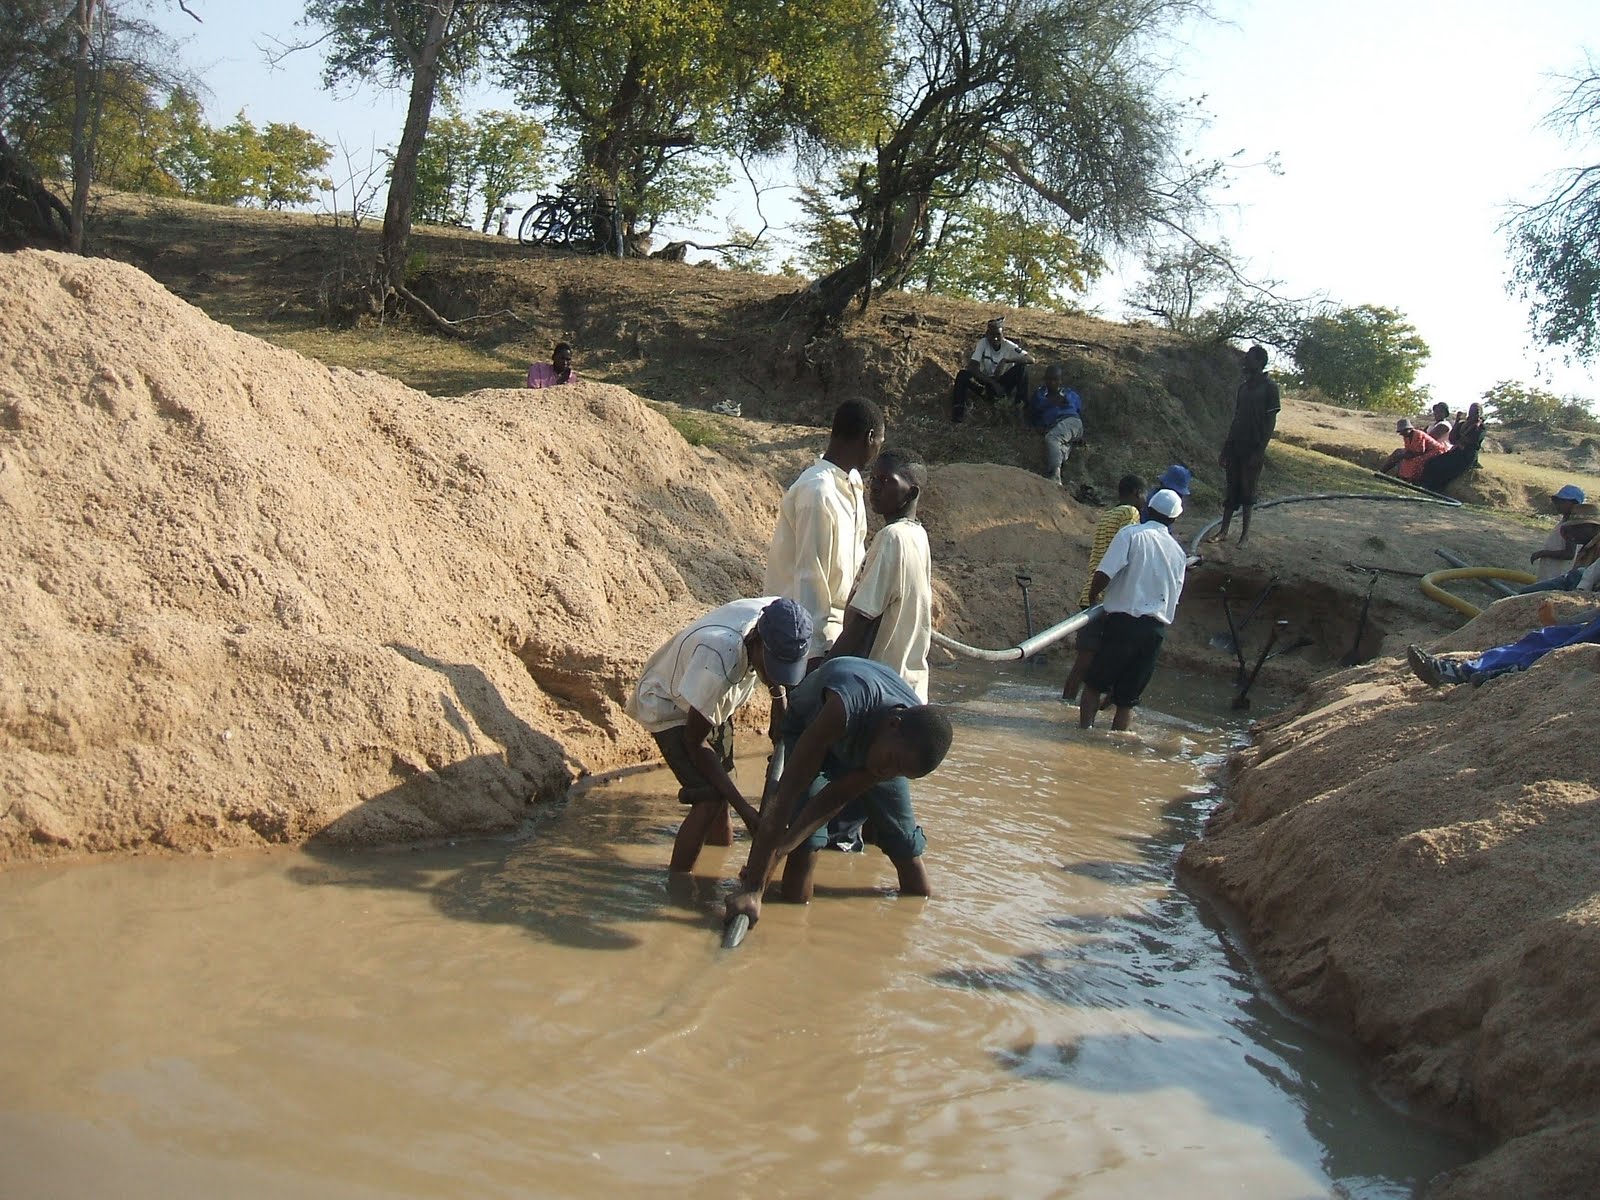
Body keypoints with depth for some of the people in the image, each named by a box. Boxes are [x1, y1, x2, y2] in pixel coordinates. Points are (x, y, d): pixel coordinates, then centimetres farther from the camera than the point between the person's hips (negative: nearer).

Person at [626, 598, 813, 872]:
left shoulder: (776, 619, -25)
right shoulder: (718, 658, -43)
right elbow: (695, 742, -29)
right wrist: (744, 809, -30)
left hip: (711, 704, 7)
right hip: (668, 705, -7)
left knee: (722, 801, 7)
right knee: (708, 801, -20)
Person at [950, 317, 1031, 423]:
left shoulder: (1009, 346, -17)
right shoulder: (983, 343, -18)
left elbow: (1031, 359, -26)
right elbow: (971, 367, -26)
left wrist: (1006, 360, -38)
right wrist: (992, 383, -34)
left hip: (1003, 382, 0)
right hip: (985, 381, 0)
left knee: (1022, 367, -26)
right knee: (963, 374, -27)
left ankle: (1020, 403, -18)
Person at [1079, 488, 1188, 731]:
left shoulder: (1131, 533, -5)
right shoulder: (1178, 553, 13)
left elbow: (1104, 574, -15)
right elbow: (1174, 599, 18)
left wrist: (1093, 596, 2)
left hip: (1124, 622, -4)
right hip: (1157, 628, 4)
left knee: (1094, 683, 9)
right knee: (1128, 699, 8)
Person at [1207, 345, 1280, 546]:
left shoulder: (1269, 387, -8)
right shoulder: (1243, 387, 12)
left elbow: (1271, 421, -11)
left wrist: (1260, 450, -17)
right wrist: (1226, 448, 13)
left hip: (1253, 448, -6)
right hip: (1236, 446, 6)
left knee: (1247, 490, 0)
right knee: (1232, 489, 7)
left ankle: (1245, 533, 7)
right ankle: (1224, 530, 11)